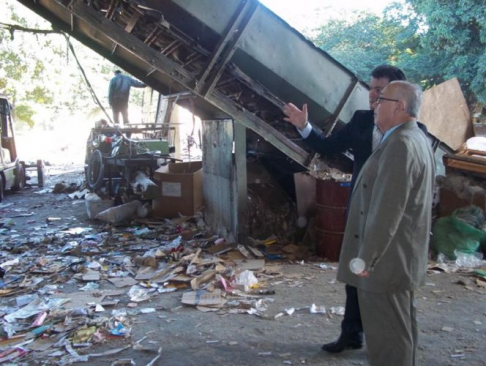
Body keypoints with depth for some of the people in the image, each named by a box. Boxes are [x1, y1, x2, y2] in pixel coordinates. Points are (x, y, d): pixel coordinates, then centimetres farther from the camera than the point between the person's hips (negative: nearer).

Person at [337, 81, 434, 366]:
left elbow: (387, 210, -25)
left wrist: (366, 258, -19)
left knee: (387, 336, 0)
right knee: (401, 330, 20)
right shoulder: (417, 140, 12)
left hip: (385, 261, -11)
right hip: (402, 258, 11)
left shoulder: (400, 144, -21)